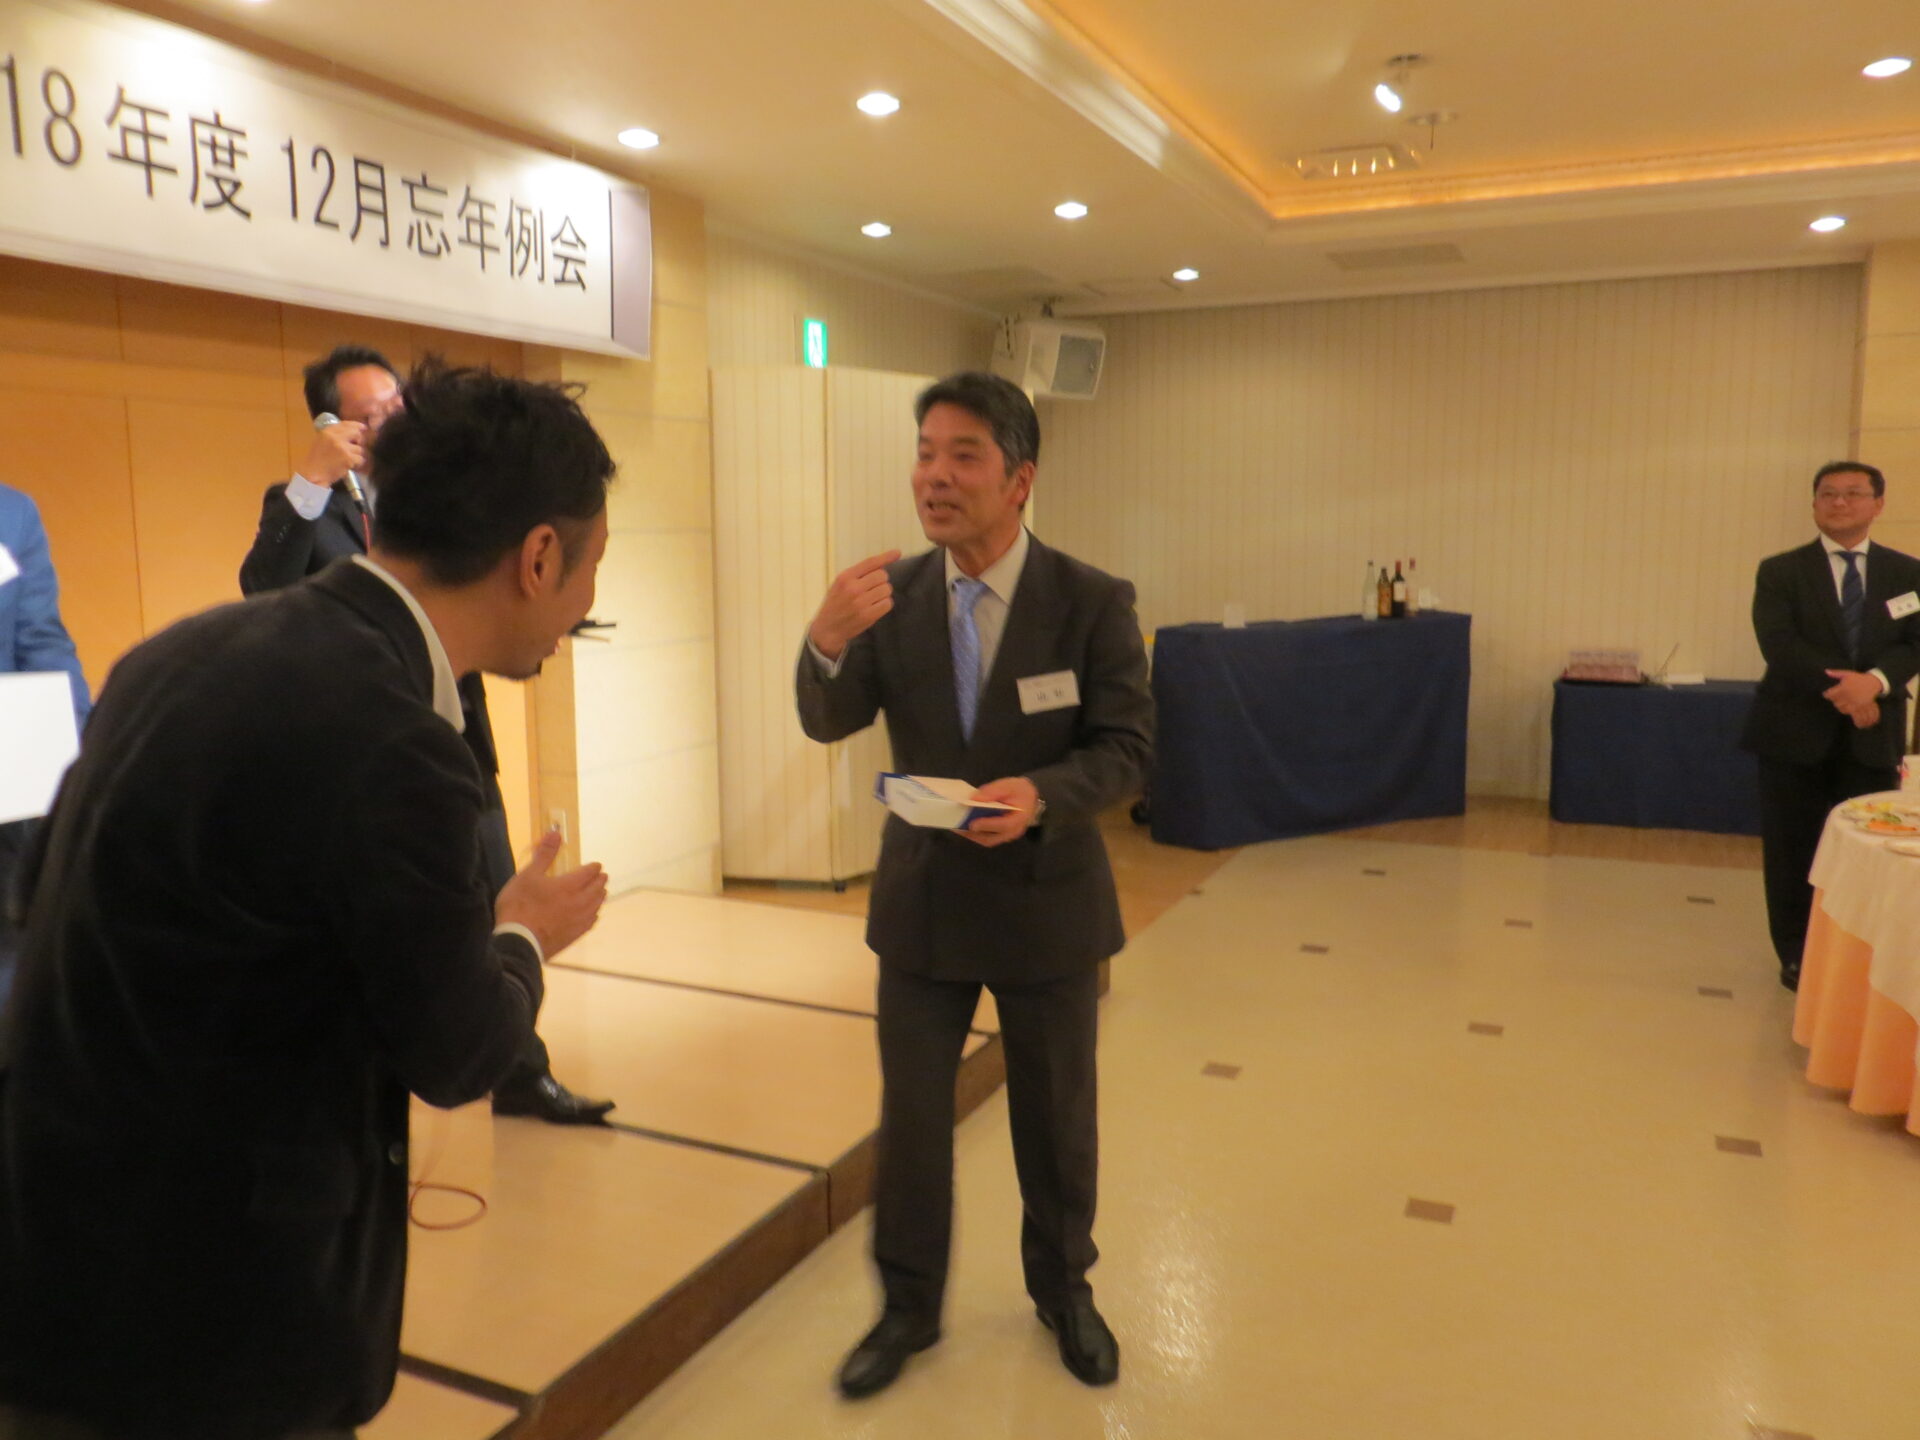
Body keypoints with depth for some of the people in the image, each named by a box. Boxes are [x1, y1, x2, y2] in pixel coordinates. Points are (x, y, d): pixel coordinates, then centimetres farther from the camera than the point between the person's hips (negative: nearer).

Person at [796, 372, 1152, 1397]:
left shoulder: (1092, 602, -13)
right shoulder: (894, 595, -5)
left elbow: (1126, 748, -12)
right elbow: (831, 723, -10)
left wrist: (1042, 795, -31)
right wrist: (828, 643, -32)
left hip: (1045, 898, -1)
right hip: (921, 898, 2)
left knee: (1055, 1116, 17)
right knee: (908, 1115, 12)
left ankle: (1063, 1290, 42)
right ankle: (908, 1306, 34)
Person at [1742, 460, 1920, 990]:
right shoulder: (1781, 571, 1)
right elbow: (1779, 643, -12)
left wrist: (1876, 680, -22)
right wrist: (1839, 689, -21)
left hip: (1873, 735, 2)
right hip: (1797, 731, -2)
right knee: (1792, 852, 4)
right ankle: (1797, 956, 17)